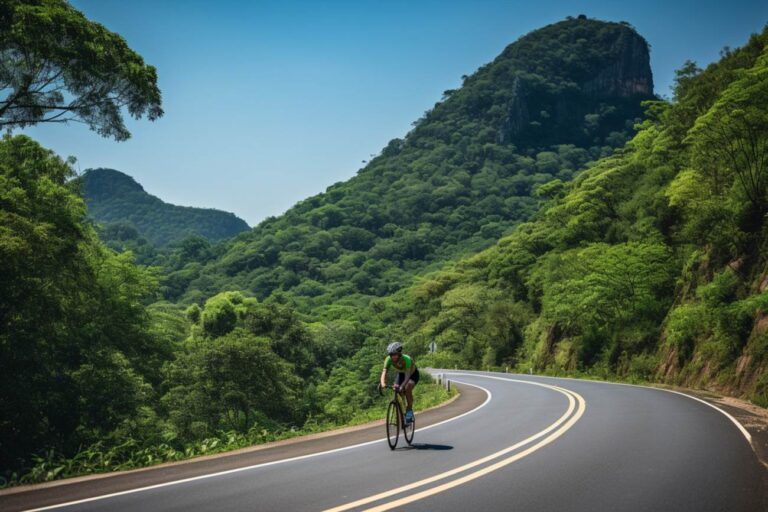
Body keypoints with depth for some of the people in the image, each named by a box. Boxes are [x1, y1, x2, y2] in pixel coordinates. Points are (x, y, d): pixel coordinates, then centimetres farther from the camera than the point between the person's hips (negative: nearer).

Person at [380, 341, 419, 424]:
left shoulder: (407, 359, -40)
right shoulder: (389, 359, -29)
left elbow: (407, 375, -48)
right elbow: (384, 372, -36)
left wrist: (402, 386, -65)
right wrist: (383, 383, -56)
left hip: (413, 374, -4)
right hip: (401, 374, 4)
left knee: (407, 388, -31)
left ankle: (409, 410, -14)